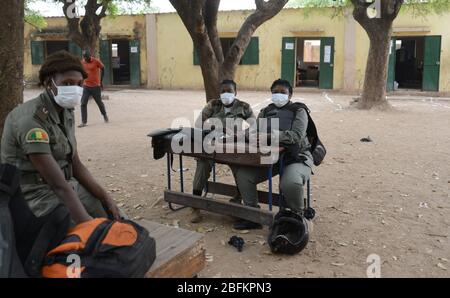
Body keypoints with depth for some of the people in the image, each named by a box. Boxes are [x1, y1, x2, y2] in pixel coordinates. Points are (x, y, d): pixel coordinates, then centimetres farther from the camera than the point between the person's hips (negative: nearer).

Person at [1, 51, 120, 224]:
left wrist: (106, 199, -2)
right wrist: (88, 225, -33)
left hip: (67, 186, 8)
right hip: (36, 194, -8)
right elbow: (58, 184, -29)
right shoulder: (31, 119, -24)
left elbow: (76, 165, 5)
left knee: (115, 218, 6)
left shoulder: (66, 113, 2)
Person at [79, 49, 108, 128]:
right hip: (86, 86, 3)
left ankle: (105, 115, 39)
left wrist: (101, 81, 2)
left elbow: (103, 69, 2)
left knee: (99, 102, 12)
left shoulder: (96, 61, -10)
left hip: (96, 86, -3)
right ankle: (84, 122, -4)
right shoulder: (82, 62, 0)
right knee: (83, 104, -7)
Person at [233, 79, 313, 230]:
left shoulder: (299, 111, -1)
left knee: (291, 182, -36)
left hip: (296, 156, -5)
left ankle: (298, 217, -6)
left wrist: (271, 135, -34)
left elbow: (297, 135, -19)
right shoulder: (266, 111, 15)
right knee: (242, 174, -15)